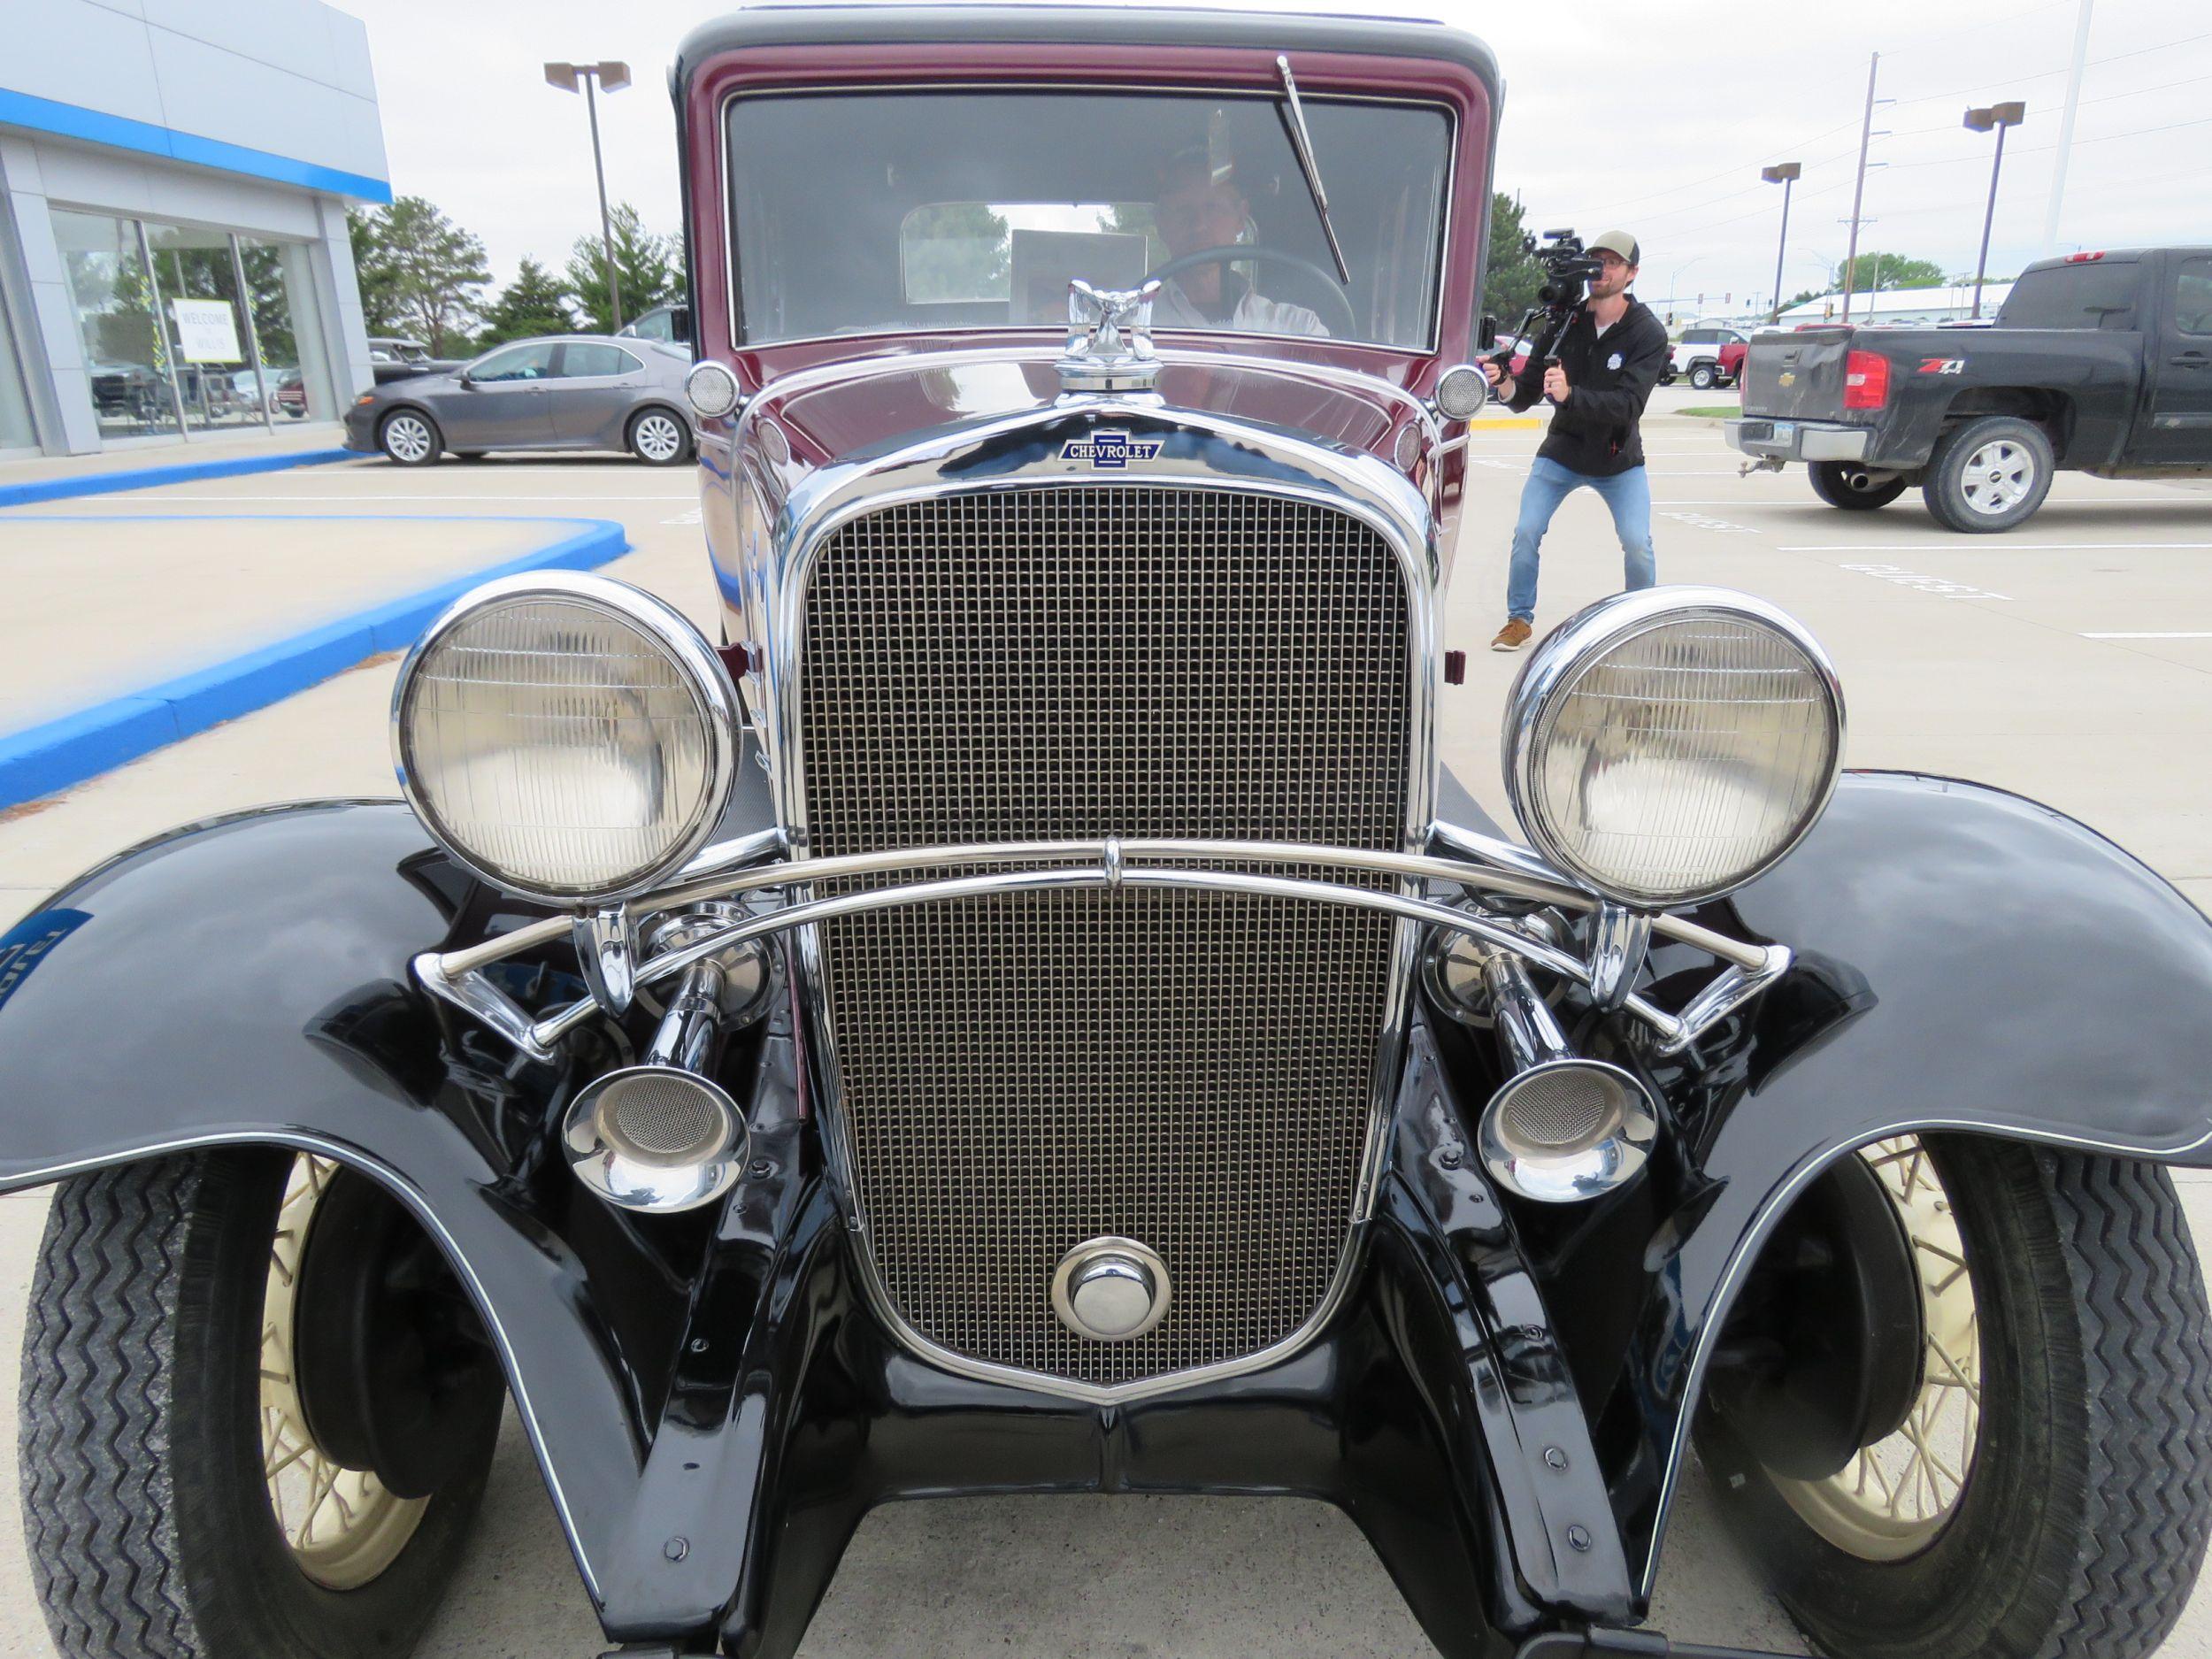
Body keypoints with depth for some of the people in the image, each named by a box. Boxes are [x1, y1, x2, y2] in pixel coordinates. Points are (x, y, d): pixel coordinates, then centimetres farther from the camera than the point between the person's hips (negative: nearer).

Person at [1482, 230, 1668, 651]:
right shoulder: (1564, 322, -10)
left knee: (1637, 542, -14)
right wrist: (1504, 384, -33)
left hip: (1620, 461, -1)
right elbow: (1525, 396, -9)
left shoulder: (1648, 333, -15)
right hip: (1561, 453, 1)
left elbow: (1627, 405, -28)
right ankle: (1520, 619, 7)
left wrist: (1570, 395, -44)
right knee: (1526, 532, -13)